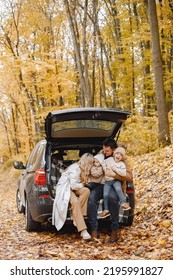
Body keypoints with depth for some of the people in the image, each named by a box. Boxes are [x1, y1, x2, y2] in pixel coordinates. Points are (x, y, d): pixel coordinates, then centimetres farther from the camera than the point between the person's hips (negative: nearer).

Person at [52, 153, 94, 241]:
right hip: (64, 189, -9)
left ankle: (77, 217, -23)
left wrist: (84, 182, -4)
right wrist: (82, 184, -7)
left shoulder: (82, 169, 11)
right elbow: (73, 185, -23)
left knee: (86, 190, -22)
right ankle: (83, 230, -40)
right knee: (75, 201, -36)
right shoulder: (75, 168, -18)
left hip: (72, 189, 9)